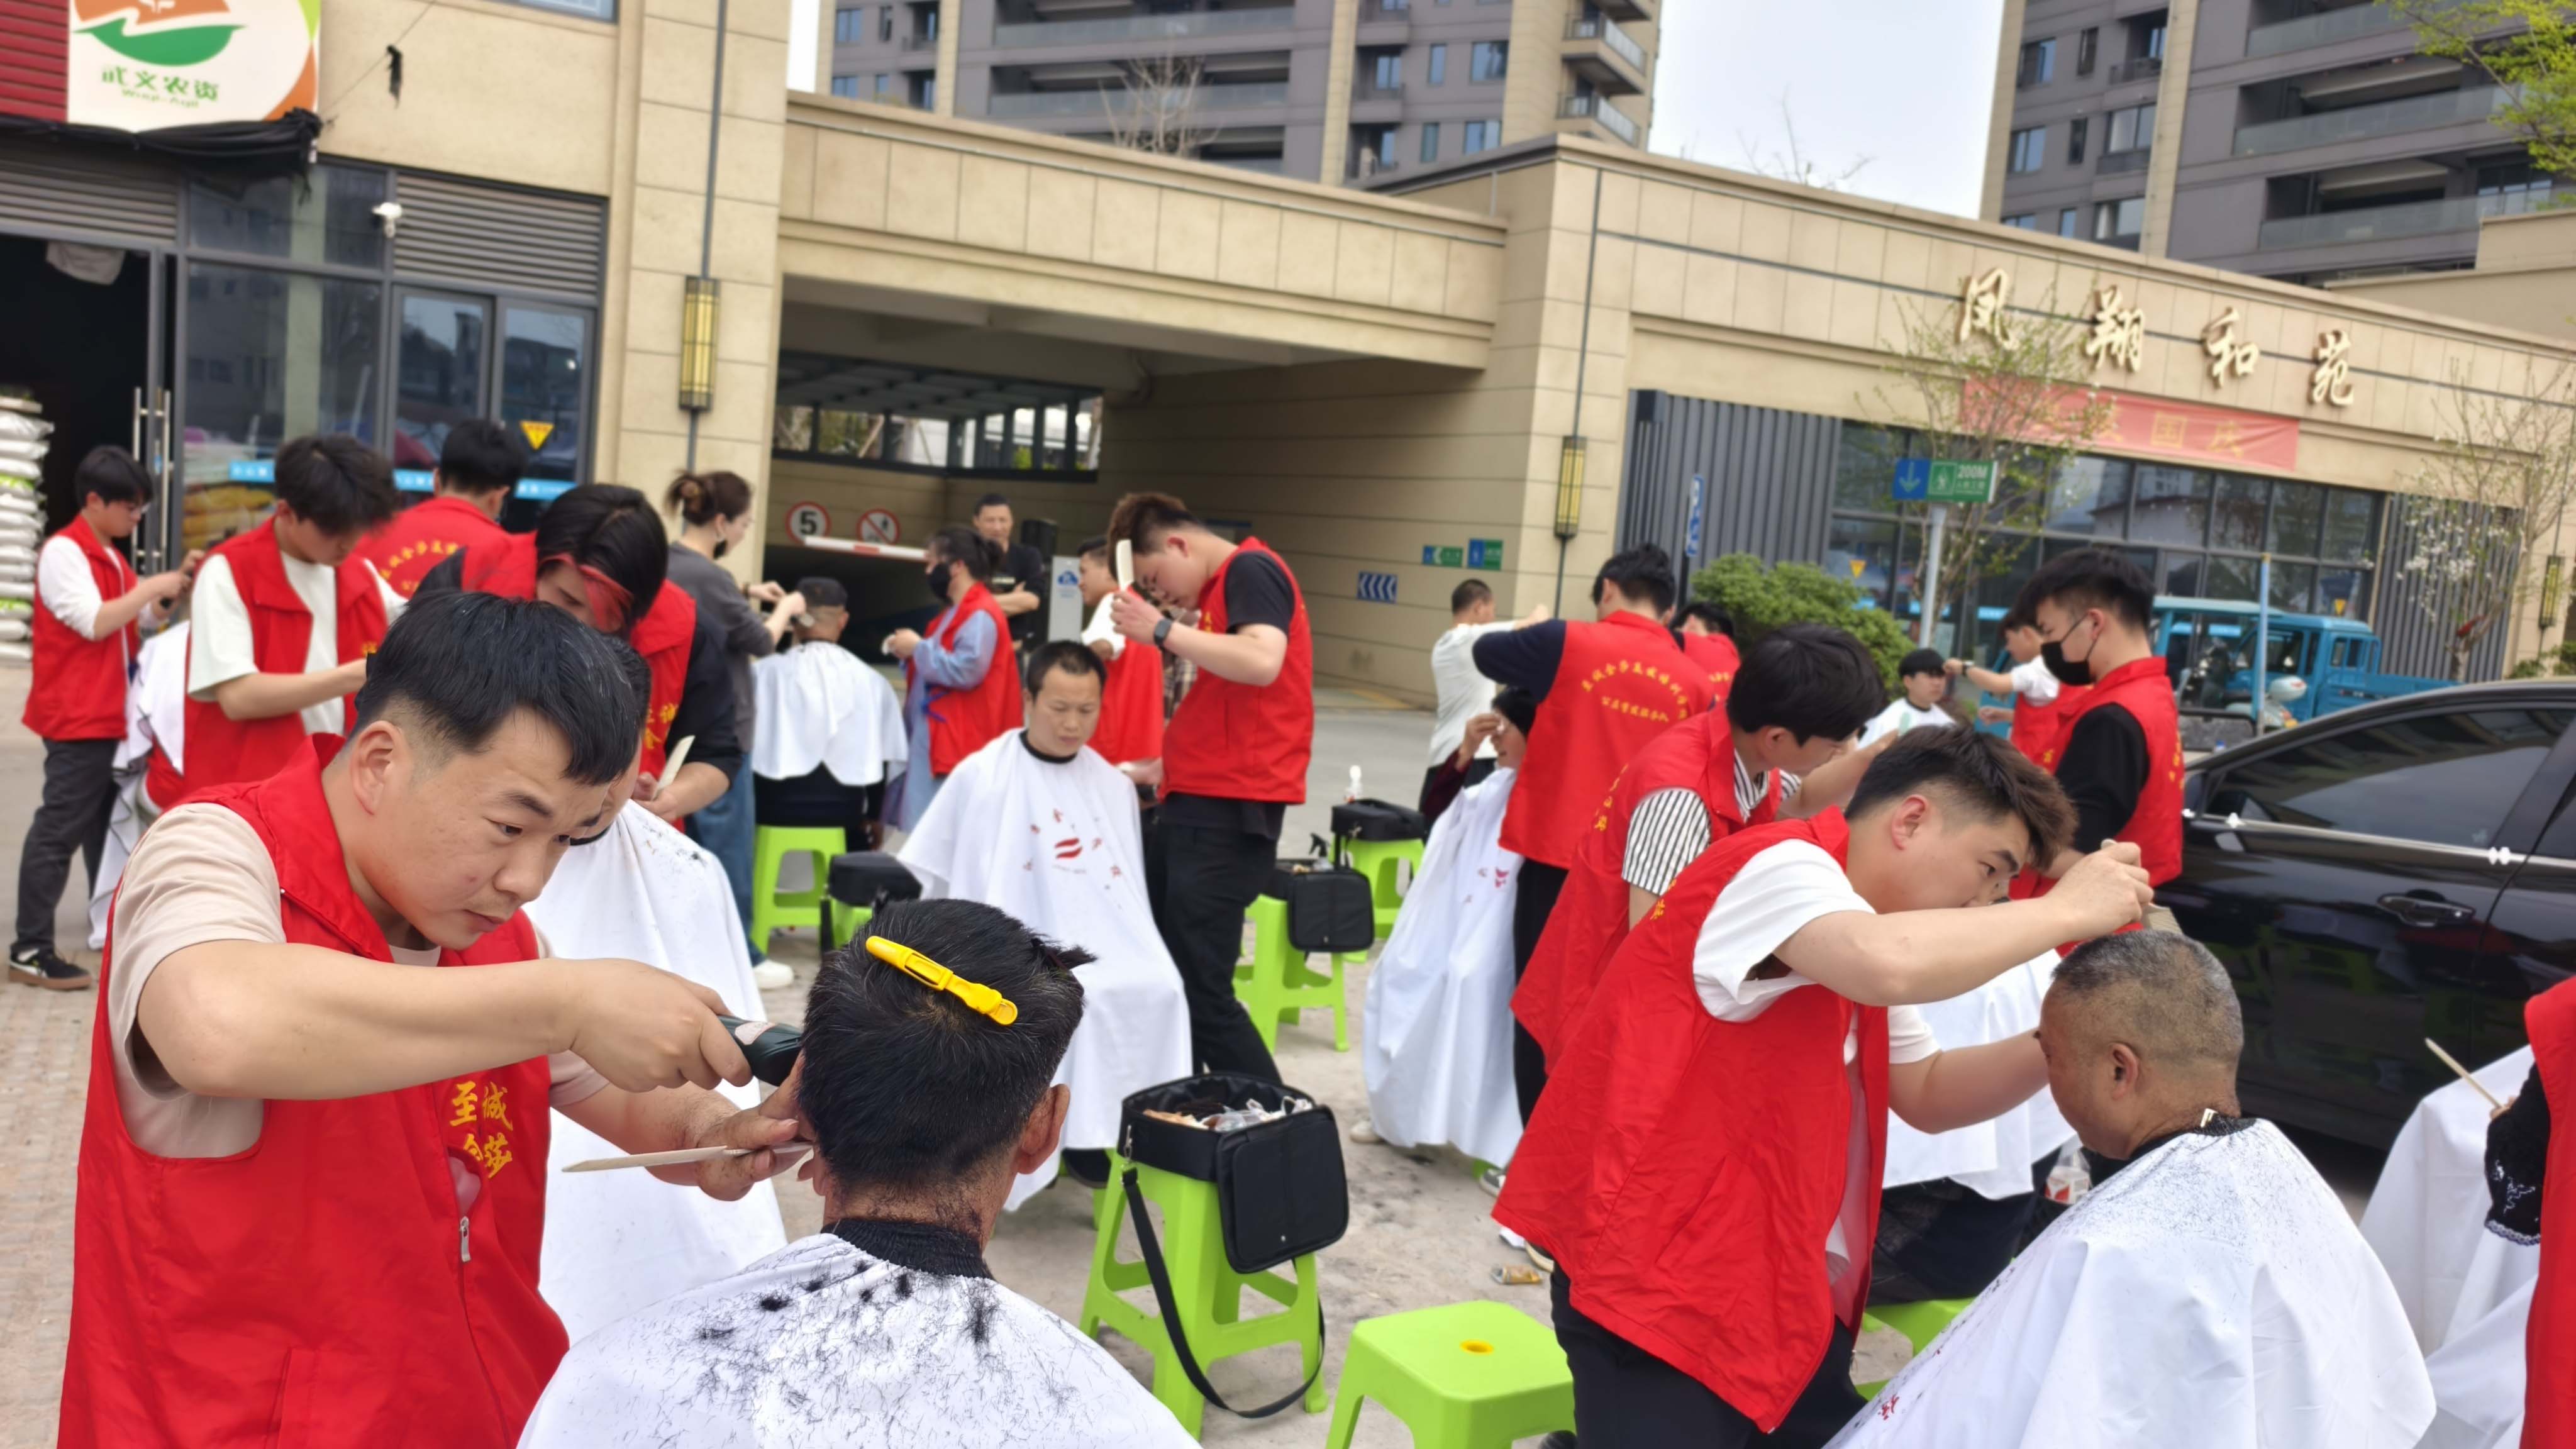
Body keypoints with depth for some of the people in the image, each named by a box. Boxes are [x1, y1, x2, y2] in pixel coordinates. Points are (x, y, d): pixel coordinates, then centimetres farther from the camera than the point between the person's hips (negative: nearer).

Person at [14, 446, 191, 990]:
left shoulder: (110, 557, 15)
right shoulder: (63, 552, -13)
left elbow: (144, 616, 22)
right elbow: (95, 622, -22)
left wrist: (175, 586, 6)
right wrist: (152, 586, -17)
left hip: (108, 716, 10)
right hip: (76, 717, -10)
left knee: (105, 822, 18)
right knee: (59, 832, -8)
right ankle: (29, 950, -5)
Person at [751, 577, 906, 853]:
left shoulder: (765, 672, -5)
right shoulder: (871, 681, 0)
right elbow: (885, 759, 6)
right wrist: (873, 816, 20)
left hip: (775, 808, -1)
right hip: (842, 810, 1)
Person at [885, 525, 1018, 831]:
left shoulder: (980, 615, -14)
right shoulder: (956, 612, 20)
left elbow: (966, 670, -25)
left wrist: (918, 648, -12)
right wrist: (912, 653, 9)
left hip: (957, 746, -11)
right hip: (934, 739, 11)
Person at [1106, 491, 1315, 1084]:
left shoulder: (1250, 569, -9)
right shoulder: (1222, 588, 20)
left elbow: (1263, 663, -27)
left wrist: (1162, 630, -20)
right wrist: (1166, 766, 24)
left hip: (1230, 808, -11)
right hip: (1196, 802, 11)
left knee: (1202, 990, -10)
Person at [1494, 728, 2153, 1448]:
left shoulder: (1853, 948, 16)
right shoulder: (1780, 867, -15)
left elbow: (1927, 1093, 16)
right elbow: (1891, 966, -34)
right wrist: (2064, 911, -20)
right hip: (1660, 1282, -10)